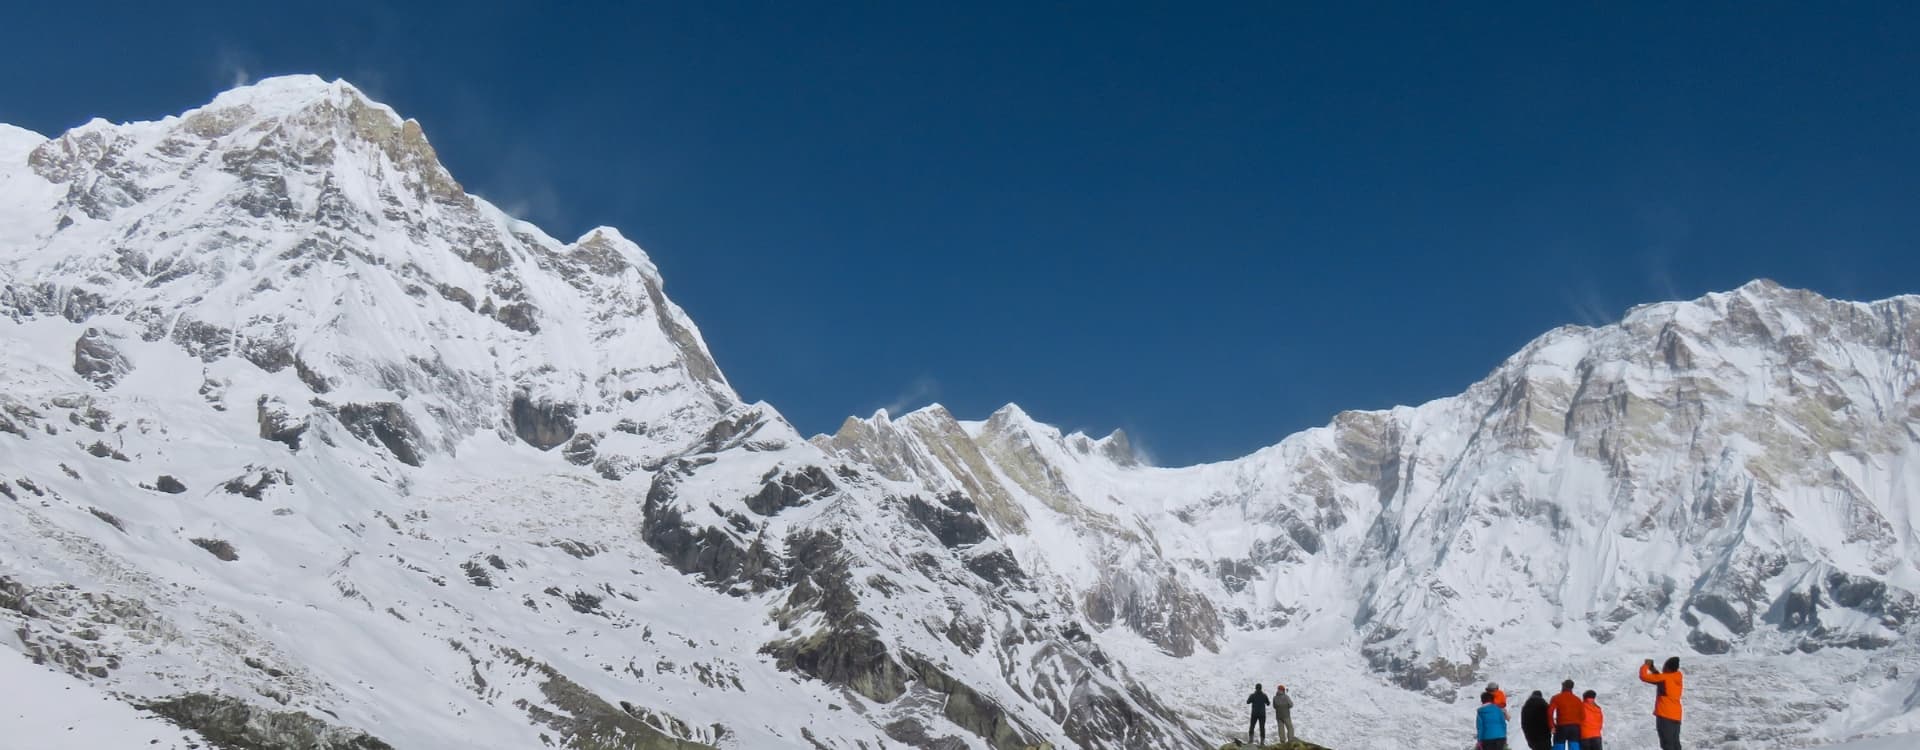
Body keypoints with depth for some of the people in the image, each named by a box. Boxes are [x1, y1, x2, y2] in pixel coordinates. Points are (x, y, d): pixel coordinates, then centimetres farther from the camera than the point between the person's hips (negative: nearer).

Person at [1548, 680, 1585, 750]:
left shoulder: (1557, 698, 0)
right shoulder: (1577, 699, 11)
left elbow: (1550, 712, -13)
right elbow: (1583, 715, 6)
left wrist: (1552, 726, -8)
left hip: (1562, 727, -3)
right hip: (1575, 728, 3)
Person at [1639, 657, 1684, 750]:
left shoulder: (1664, 678, -15)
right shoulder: (1678, 678, 8)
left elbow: (1644, 676, -11)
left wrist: (1646, 665, 6)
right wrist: (1653, 669, 18)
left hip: (1665, 716, -8)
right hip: (1676, 716, 8)